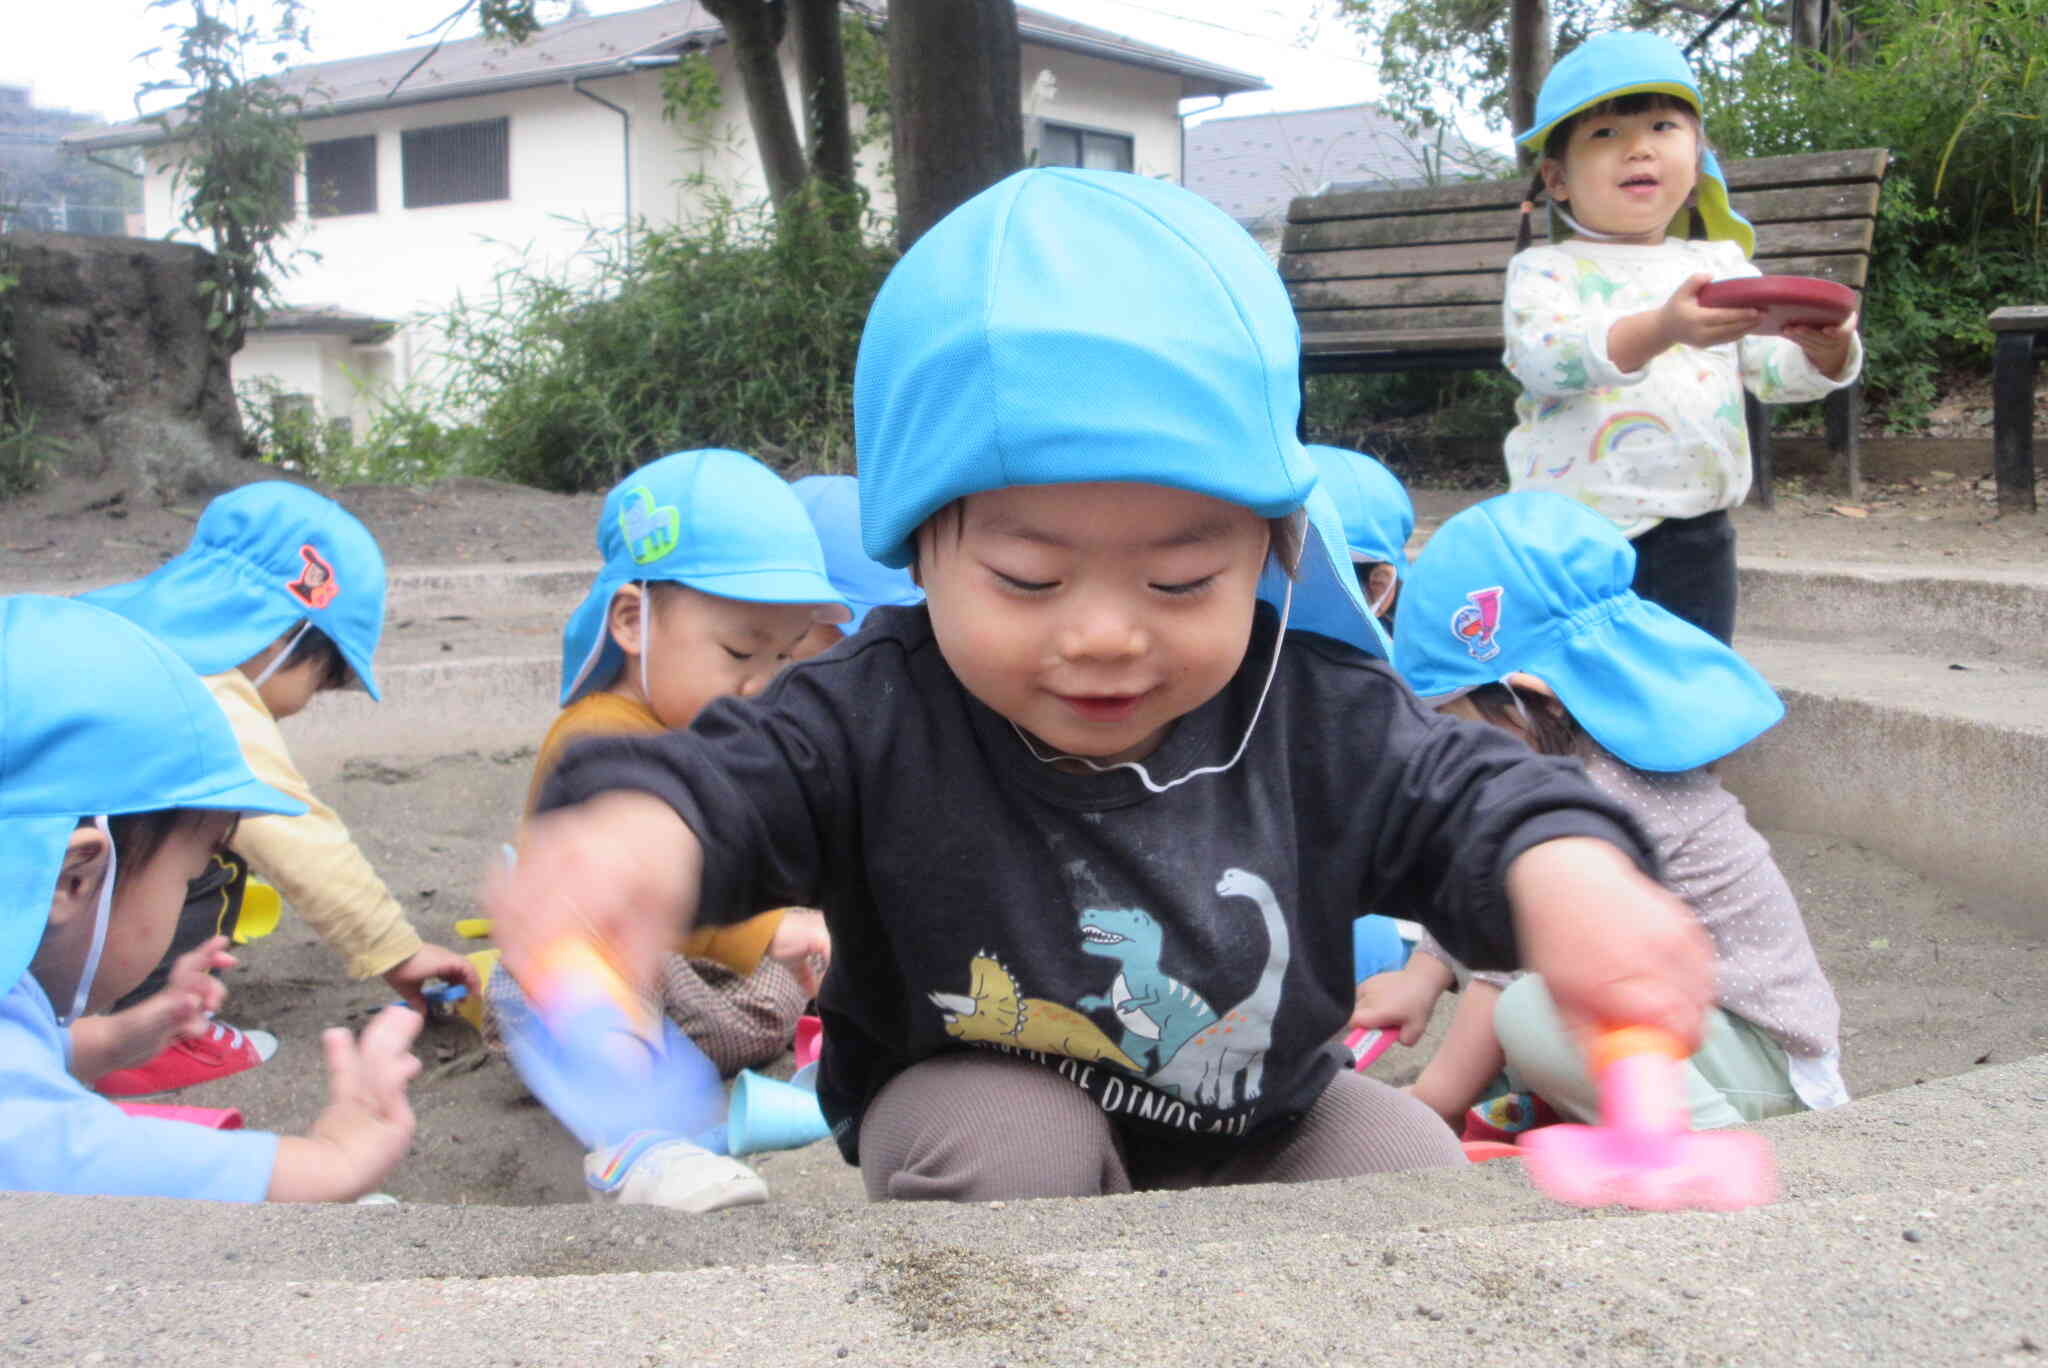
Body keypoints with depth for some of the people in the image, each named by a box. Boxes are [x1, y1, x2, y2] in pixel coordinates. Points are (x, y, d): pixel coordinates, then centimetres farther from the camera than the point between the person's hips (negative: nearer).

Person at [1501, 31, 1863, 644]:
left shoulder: (1721, 265, 11)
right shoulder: (1546, 270, -2)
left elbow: (1774, 370, 5)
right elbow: (1543, 357, -21)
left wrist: (1823, 350, -19)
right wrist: (1659, 329, -38)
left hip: (1694, 540, 4)